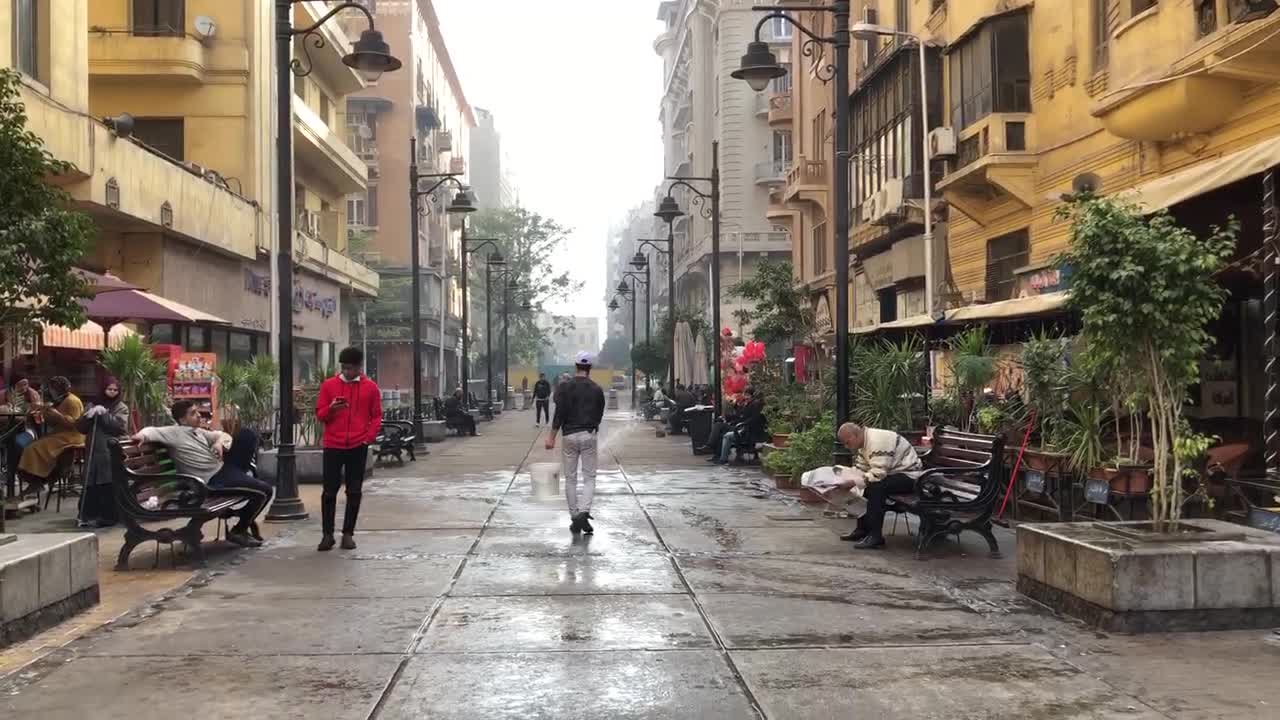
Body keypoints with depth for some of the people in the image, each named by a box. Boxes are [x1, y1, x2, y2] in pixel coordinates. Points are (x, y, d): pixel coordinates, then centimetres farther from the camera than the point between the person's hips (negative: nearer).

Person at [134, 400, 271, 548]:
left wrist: (219, 442, -4)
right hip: (215, 480, -8)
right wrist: (142, 434, -46)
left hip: (224, 466, 8)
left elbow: (223, 435, 20)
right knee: (265, 491, -17)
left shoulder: (198, 431, 13)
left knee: (248, 434, 0)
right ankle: (238, 531, 1)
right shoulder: (174, 433, -10)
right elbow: (153, 431, -23)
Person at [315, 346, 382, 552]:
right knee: (329, 491, 0)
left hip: (358, 446, 0)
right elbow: (320, 415, 6)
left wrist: (369, 437, -6)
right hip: (333, 445, 0)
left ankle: (348, 533, 11)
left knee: (355, 491, 3)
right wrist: (331, 409, -15)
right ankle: (327, 534, 8)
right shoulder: (328, 385, 4)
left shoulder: (370, 387, 4)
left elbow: (376, 416, 8)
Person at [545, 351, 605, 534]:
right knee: (589, 477, 5)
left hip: (570, 435, -1)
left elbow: (559, 414, -10)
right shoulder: (597, 389, 3)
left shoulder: (566, 387, -4)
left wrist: (551, 437, -7)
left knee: (570, 478, 8)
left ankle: (575, 517, 10)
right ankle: (584, 512, -15)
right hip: (589, 435, 1)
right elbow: (599, 415, 10)